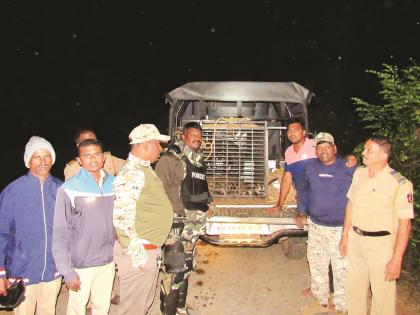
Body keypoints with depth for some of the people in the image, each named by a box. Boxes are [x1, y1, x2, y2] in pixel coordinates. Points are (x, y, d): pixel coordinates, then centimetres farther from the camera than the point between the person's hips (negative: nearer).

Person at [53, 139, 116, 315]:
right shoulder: (69, 189, -14)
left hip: (108, 261, 4)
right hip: (81, 264, -3)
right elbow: (60, 234, -10)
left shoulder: (114, 184, -2)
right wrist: (67, 271, -10)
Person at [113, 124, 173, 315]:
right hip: (140, 253, -9)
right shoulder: (132, 173, -22)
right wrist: (137, 254, -22)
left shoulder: (144, 169, 10)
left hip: (150, 250, 9)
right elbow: (121, 217, -27)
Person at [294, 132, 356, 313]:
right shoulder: (310, 167, 0)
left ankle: (342, 305, 25)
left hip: (341, 228, -4)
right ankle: (320, 297, 41)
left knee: (342, 269, 3)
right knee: (316, 264, 19)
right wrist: (301, 212, 12)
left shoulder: (349, 169, -12)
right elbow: (302, 188, 13)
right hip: (315, 225, 5)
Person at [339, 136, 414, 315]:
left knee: (382, 292, 8)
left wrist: (397, 259, -16)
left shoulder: (400, 184, -19)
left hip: (381, 244, -5)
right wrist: (345, 236, 12)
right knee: (354, 287, 19)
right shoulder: (359, 174, 0)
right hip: (355, 239, 6)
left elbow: (405, 224, -16)